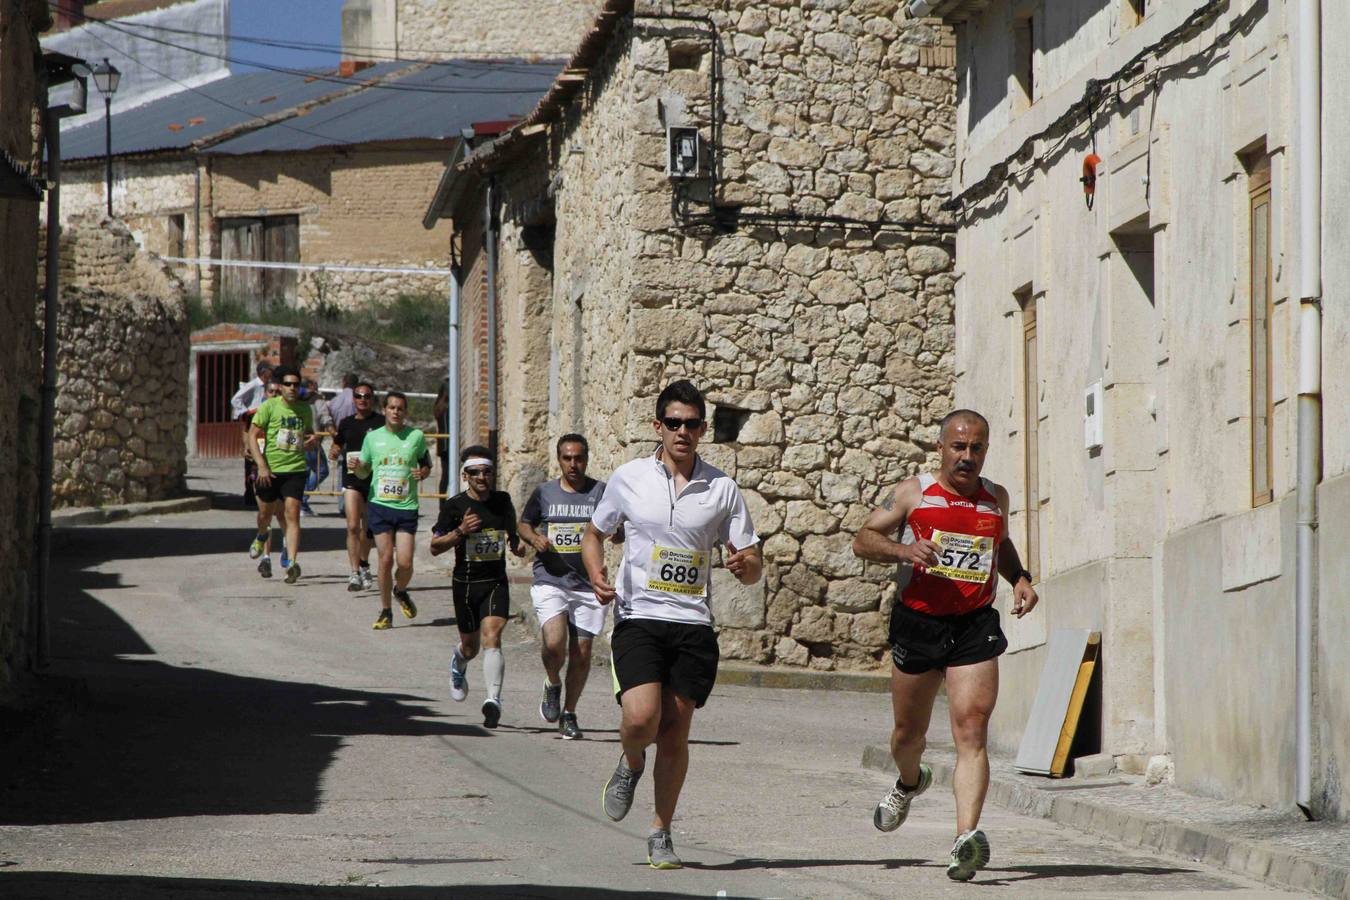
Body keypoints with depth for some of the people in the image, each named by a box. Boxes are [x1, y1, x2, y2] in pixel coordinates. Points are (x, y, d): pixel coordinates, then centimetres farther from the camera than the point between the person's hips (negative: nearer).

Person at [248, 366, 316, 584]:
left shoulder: (305, 409, 8)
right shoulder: (269, 407, -5)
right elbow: (252, 435, -7)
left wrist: (312, 439, -1)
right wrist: (261, 465, -15)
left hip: (296, 469, 1)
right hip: (270, 469, -1)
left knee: (292, 513, -13)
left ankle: (292, 562, -19)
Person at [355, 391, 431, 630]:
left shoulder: (416, 436, 2)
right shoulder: (372, 437, 6)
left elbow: (426, 462, 16)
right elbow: (365, 472, 15)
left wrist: (424, 472, -7)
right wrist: (358, 468, -8)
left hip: (406, 506, 0)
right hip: (379, 504, 0)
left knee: (405, 562, -6)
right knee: (386, 559, -5)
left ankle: (401, 592, 28)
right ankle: (386, 612, 8)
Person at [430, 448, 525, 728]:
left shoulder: (502, 501, 4)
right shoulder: (455, 505, -6)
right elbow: (434, 547, -4)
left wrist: (516, 543, 0)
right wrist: (460, 531, -20)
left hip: (496, 581, 0)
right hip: (465, 583, 0)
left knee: (491, 636, -19)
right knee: (471, 645, 13)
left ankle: (494, 699, -28)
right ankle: (458, 662, 51)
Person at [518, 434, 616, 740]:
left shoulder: (600, 492, 1)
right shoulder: (544, 492, 6)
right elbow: (524, 524, 20)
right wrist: (534, 538, -2)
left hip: (588, 585, 0)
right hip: (550, 581, 0)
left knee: (581, 653, 3)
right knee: (554, 643, -20)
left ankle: (569, 714, 21)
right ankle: (552, 685, 12)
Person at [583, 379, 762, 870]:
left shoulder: (722, 488, 4)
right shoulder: (628, 478, 3)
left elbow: (752, 566, 7)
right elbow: (594, 534, 16)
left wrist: (745, 564, -18)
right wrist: (596, 575, -5)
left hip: (693, 623, 1)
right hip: (638, 618, -1)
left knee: (675, 731, 1)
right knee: (642, 719, -20)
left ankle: (661, 834, 16)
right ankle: (631, 764, 16)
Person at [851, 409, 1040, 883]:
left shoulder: (996, 497, 10)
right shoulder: (913, 492, 0)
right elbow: (863, 539, -1)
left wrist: (1019, 577, 9)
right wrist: (904, 549, -20)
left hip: (975, 629, 0)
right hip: (917, 624, 0)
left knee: (972, 732, -16)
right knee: (909, 731, 15)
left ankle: (966, 837, -28)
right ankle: (910, 782, 51)